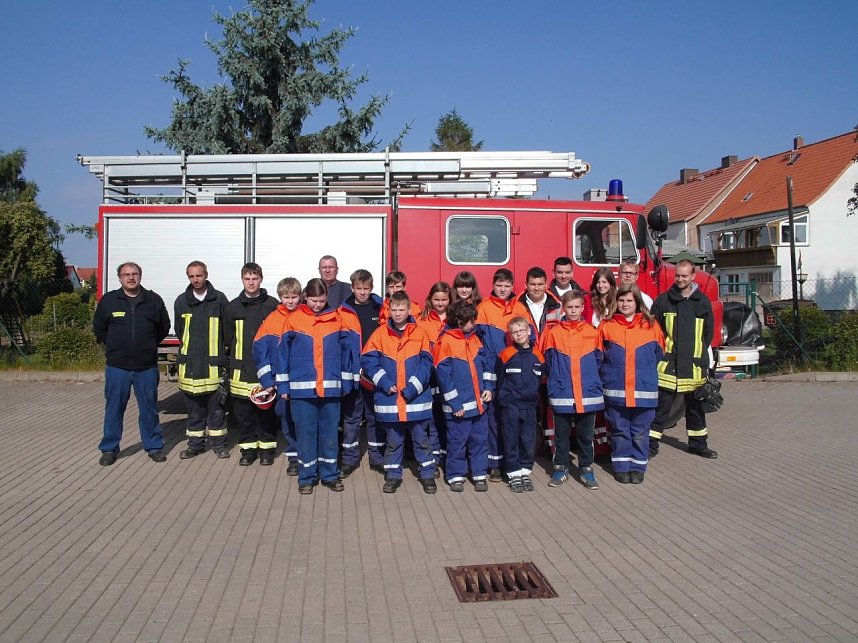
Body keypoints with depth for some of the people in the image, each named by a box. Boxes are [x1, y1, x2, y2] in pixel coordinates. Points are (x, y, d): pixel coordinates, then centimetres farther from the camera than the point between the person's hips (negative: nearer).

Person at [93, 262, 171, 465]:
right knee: (114, 409, 8)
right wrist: (113, 347, 11)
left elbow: (164, 327, 14)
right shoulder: (109, 300, -1)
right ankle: (109, 449, 20)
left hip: (147, 367, 0)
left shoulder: (154, 300, 1)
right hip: (117, 367, 0)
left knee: (149, 409, 8)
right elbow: (99, 328, 11)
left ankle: (154, 447, 19)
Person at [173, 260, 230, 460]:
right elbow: (179, 330, 16)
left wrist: (220, 349, 4)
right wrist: (190, 348, 12)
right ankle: (195, 443, 19)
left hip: (214, 362, -2)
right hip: (190, 362, 2)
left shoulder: (219, 299, 0)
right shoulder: (182, 301, 7)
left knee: (217, 404, 4)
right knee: (194, 406, 9)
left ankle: (218, 442, 16)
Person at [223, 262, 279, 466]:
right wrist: (235, 356, 9)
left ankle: (267, 448, 16)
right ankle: (248, 449, 19)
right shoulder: (233, 307, 8)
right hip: (241, 370, 3)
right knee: (243, 412, 7)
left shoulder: (272, 305, -1)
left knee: (267, 411, 4)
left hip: (266, 368, -2)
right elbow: (228, 338, 15)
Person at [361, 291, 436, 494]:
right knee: (393, 441, 12)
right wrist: (385, 383, -13)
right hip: (389, 399, 1)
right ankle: (393, 475, 25)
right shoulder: (380, 333, 2)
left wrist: (412, 388, -14)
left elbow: (426, 363, -5)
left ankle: (427, 474, 23)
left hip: (417, 399, 0)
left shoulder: (420, 333, 0)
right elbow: (368, 361, -2)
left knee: (421, 439, 10)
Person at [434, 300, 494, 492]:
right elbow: (443, 374, -14)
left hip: (479, 402, 6)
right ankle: (456, 476, 18)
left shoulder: (474, 338, 8)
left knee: (480, 439, 11)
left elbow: (486, 363, 14)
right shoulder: (445, 341, -12)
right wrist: (455, 403, -14)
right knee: (457, 442, 4)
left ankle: (479, 474, 22)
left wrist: (488, 387, 1)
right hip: (458, 406, -6)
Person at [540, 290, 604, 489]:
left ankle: (586, 469, 22)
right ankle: (560, 469, 22)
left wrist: (589, 377, 6)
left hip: (588, 394, 1)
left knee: (586, 435, 10)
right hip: (561, 394, -1)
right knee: (561, 434, 10)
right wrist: (558, 378, 3)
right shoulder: (553, 333, -1)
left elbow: (598, 360, 11)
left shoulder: (592, 332, 3)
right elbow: (548, 361, 5)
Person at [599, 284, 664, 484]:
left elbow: (658, 355, 11)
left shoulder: (651, 326, 3)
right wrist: (608, 375, 3)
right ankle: (621, 467, 19)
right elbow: (598, 358, 8)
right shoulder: (607, 327, 2)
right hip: (615, 391, 0)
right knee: (619, 430, 8)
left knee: (640, 431, 8)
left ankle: (638, 467, 20)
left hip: (644, 390, 0)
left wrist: (647, 374, 7)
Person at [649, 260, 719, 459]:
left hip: (694, 365, 3)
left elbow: (708, 332, 13)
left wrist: (700, 353, 7)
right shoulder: (663, 300, 2)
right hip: (667, 363, -2)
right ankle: (651, 445, 7)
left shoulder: (703, 302, 8)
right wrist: (659, 351, -3)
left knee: (695, 406, 15)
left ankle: (698, 443, 28)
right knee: (661, 407, 0)